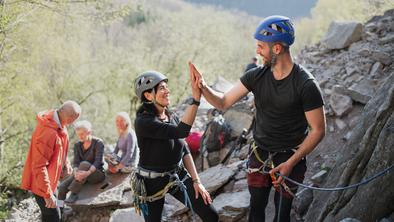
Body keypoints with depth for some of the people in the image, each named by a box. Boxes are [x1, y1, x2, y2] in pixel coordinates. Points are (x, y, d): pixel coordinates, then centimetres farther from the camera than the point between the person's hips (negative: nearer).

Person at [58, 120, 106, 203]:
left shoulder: (98, 143, -10)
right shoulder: (77, 145, 4)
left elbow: (98, 162, -22)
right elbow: (75, 162, -7)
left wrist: (88, 172, -41)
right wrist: (76, 172, -31)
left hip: (97, 174, -5)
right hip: (82, 174, 5)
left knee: (84, 164, -36)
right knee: (62, 187, -20)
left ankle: (74, 194, -33)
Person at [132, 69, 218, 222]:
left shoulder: (172, 117, 0)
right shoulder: (143, 121, -23)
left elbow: (185, 151, 6)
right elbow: (181, 131, -35)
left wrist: (196, 181, 0)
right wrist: (195, 98, -41)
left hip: (178, 175, 6)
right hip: (153, 182, -6)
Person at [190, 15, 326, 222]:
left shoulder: (305, 85, -20)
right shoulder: (256, 76, -7)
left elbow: (318, 130, -15)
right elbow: (223, 102, -3)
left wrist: (291, 162, -19)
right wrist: (203, 87, -23)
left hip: (289, 158, -4)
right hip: (259, 154, 4)